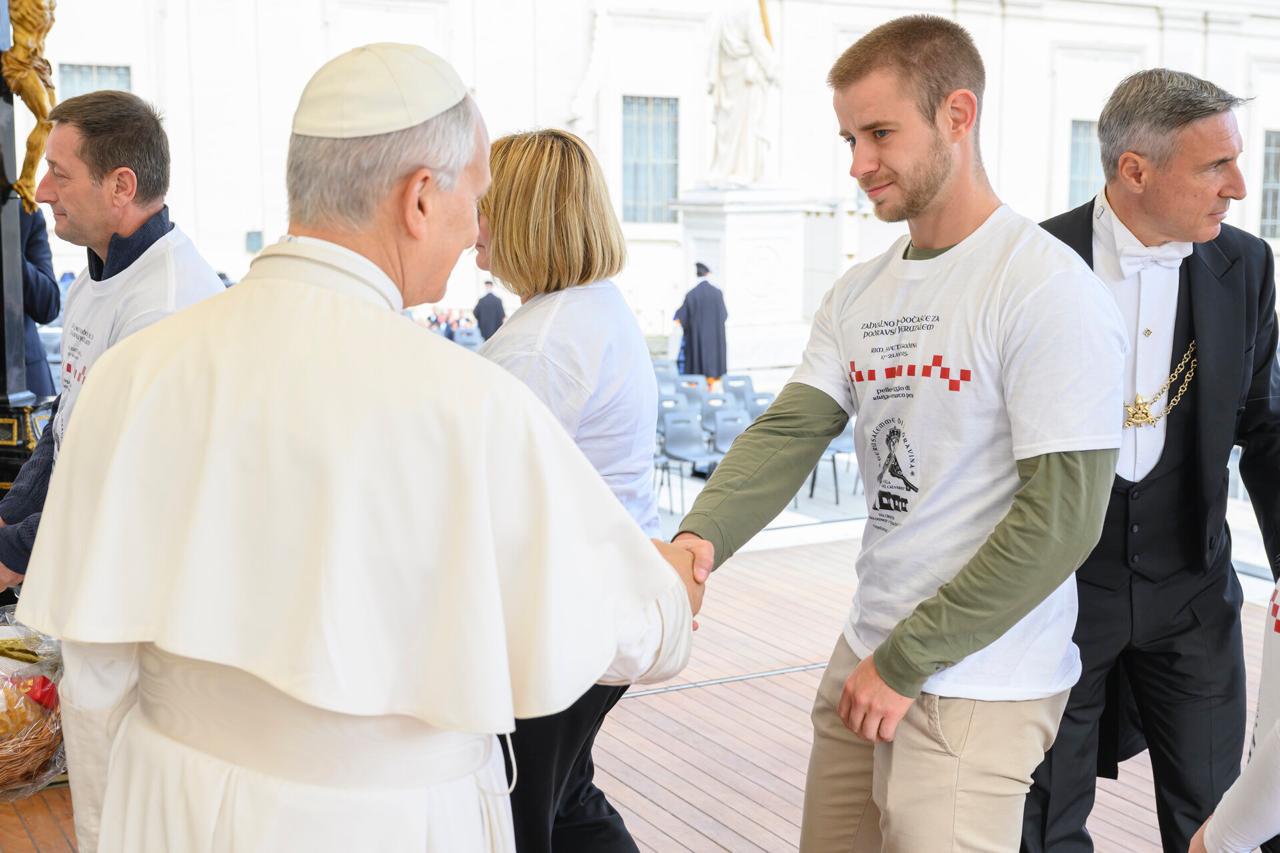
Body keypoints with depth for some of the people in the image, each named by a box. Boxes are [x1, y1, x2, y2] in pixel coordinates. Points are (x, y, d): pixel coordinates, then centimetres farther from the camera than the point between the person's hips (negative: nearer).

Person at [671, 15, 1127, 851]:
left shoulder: (1050, 292, -15)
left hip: (974, 690, -7)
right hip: (865, 659, 7)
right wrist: (700, 539, -21)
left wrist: (906, 663, -15)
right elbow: (788, 432, -1)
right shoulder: (858, 295, 7)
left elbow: (1063, 520, -18)